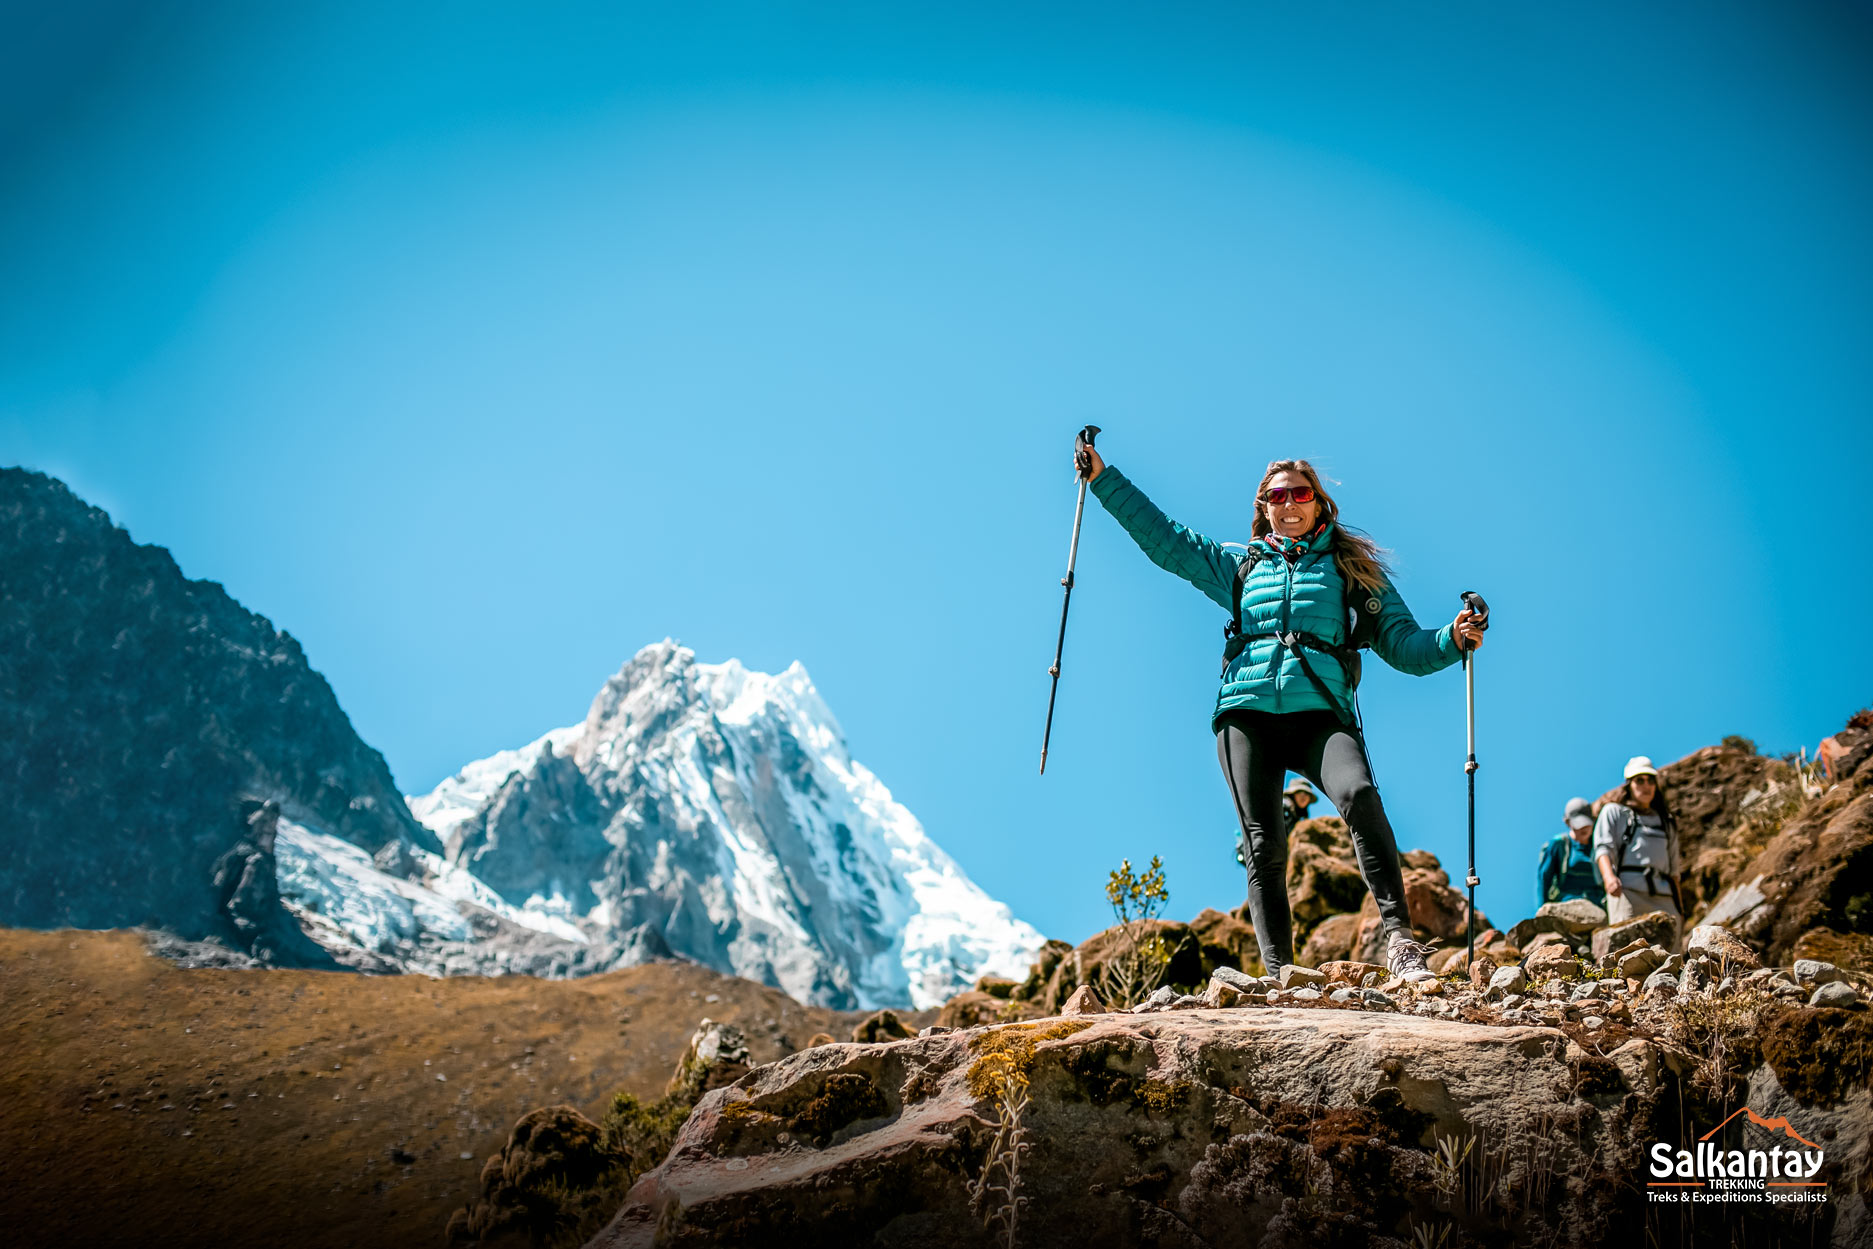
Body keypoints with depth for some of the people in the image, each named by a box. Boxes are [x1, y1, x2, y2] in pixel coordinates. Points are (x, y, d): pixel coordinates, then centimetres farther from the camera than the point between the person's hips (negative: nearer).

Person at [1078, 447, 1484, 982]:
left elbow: (1403, 645, 16)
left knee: (1359, 794, -30)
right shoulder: (1238, 566, 26)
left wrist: (1451, 640, -4)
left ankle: (1399, 938, -31)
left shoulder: (1354, 567, 21)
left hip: (1320, 713, -1)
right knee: (1263, 845, -11)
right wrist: (1103, 477, 27)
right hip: (1247, 713, 2)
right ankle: (1279, 975, -9)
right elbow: (1163, 538, 29)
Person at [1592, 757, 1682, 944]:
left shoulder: (1666, 822, 30)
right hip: (1627, 889, -5)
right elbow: (1603, 847, -1)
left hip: (1663, 895, 5)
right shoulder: (1614, 812, 15)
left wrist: (1680, 907, 20)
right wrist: (1609, 877, -22)